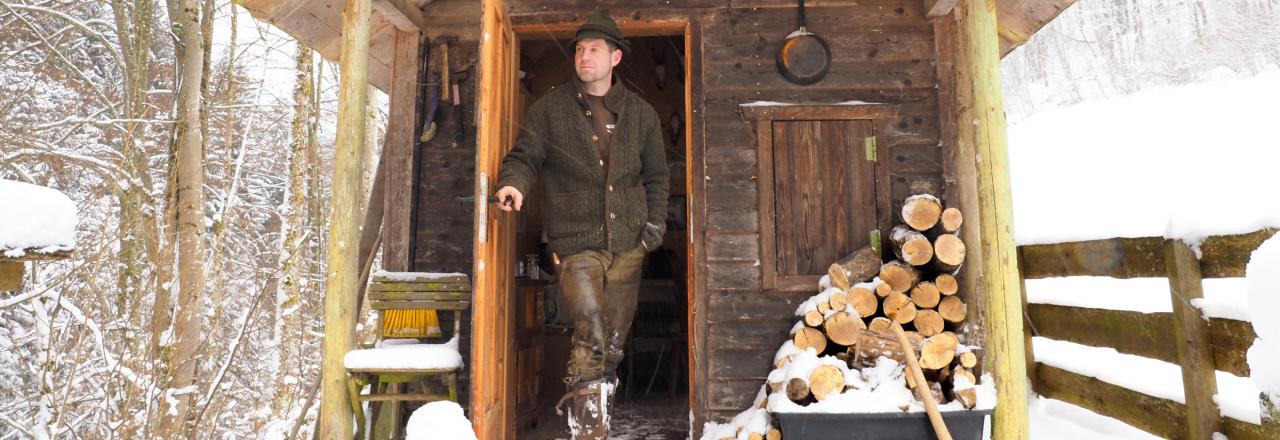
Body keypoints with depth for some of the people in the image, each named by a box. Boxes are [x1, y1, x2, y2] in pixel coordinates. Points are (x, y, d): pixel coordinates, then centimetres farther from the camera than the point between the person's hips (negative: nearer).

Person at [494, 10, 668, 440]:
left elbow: (656, 175, 17)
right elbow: (525, 156, 4)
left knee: (614, 341, 12)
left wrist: (656, 221, 8)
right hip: (575, 240, -3)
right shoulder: (549, 108, 4)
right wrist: (514, 181, -18)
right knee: (590, 335, -15)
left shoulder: (640, 112, 12)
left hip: (628, 242, 4)